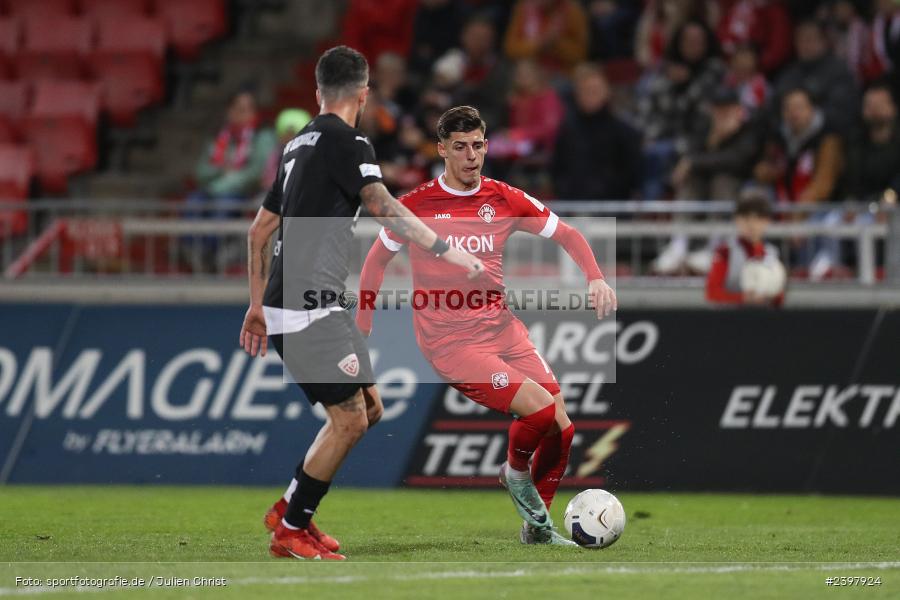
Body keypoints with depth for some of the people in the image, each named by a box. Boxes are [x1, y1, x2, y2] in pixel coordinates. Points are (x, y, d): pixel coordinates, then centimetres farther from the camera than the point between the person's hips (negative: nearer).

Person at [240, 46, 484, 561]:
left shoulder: (300, 144, 19)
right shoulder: (346, 141, -9)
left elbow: (260, 231, 24)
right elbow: (384, 207, -23)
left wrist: (258, 306, 29)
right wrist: (445, 250, -27)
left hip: (288, 306, 10)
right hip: (308, 311, -10)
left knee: (369, 409, 12)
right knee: (350, 419, -9)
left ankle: (291, 509, 17)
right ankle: (291, 532, -1)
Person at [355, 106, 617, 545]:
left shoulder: (504, 199, 4)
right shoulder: (417, 205, -4)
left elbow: (567, 235, 15)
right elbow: (376, 261, 9)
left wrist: (595, 278, -3)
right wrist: (362, 339, 7)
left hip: (503, 330, 5)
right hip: (450, 343, -5)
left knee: (562, 427, -6)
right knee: (541, 407, -23)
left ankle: (537, 527, 15)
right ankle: (516, 472, 9)